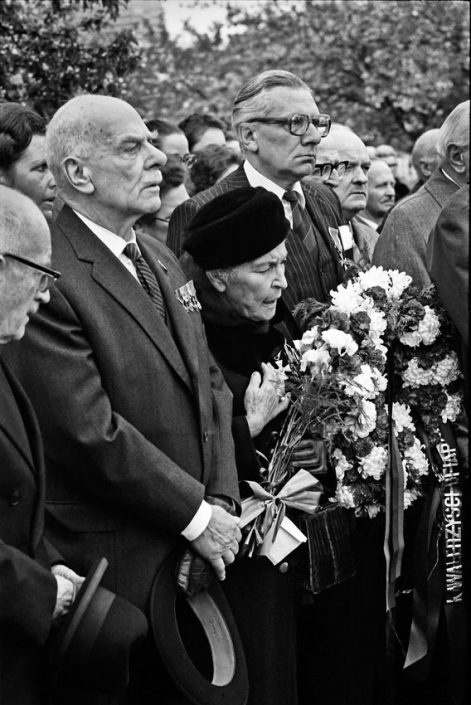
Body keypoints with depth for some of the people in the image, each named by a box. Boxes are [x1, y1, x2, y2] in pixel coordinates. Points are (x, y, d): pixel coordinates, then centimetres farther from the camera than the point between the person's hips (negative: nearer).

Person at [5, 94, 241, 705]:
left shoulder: (161, 259, 12)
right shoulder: (52, 278, -18)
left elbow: (208, 380, 12)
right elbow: (91, 434, -22)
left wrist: (222, 501, -1)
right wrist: (197, 516, -14)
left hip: (199, 545, 8)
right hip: (121, 563, -8)